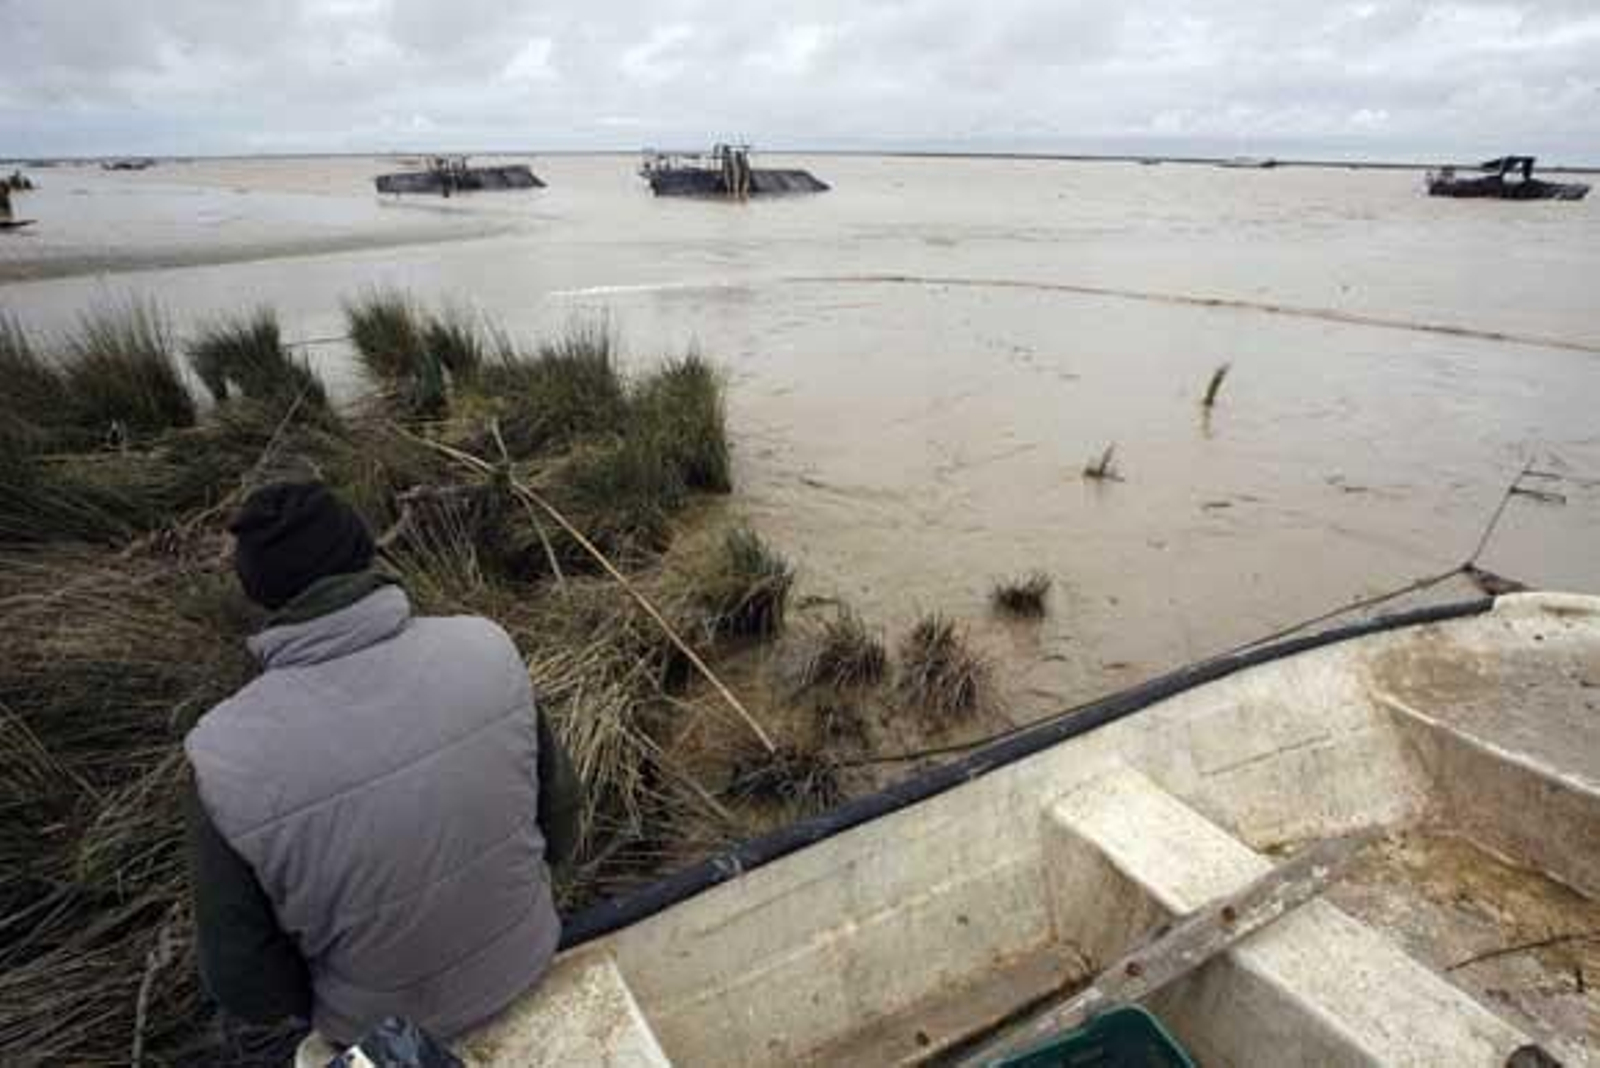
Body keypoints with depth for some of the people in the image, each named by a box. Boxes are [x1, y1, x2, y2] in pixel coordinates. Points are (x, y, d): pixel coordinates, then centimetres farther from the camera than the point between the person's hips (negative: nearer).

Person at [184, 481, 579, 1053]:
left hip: (384, 1022, -1)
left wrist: (317, 1004, 6)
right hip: (526, 959, 2)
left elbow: (245, 980, -16)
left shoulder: (227, 759, -28)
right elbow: (557, 810, -9)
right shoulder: (486, 646, -23)